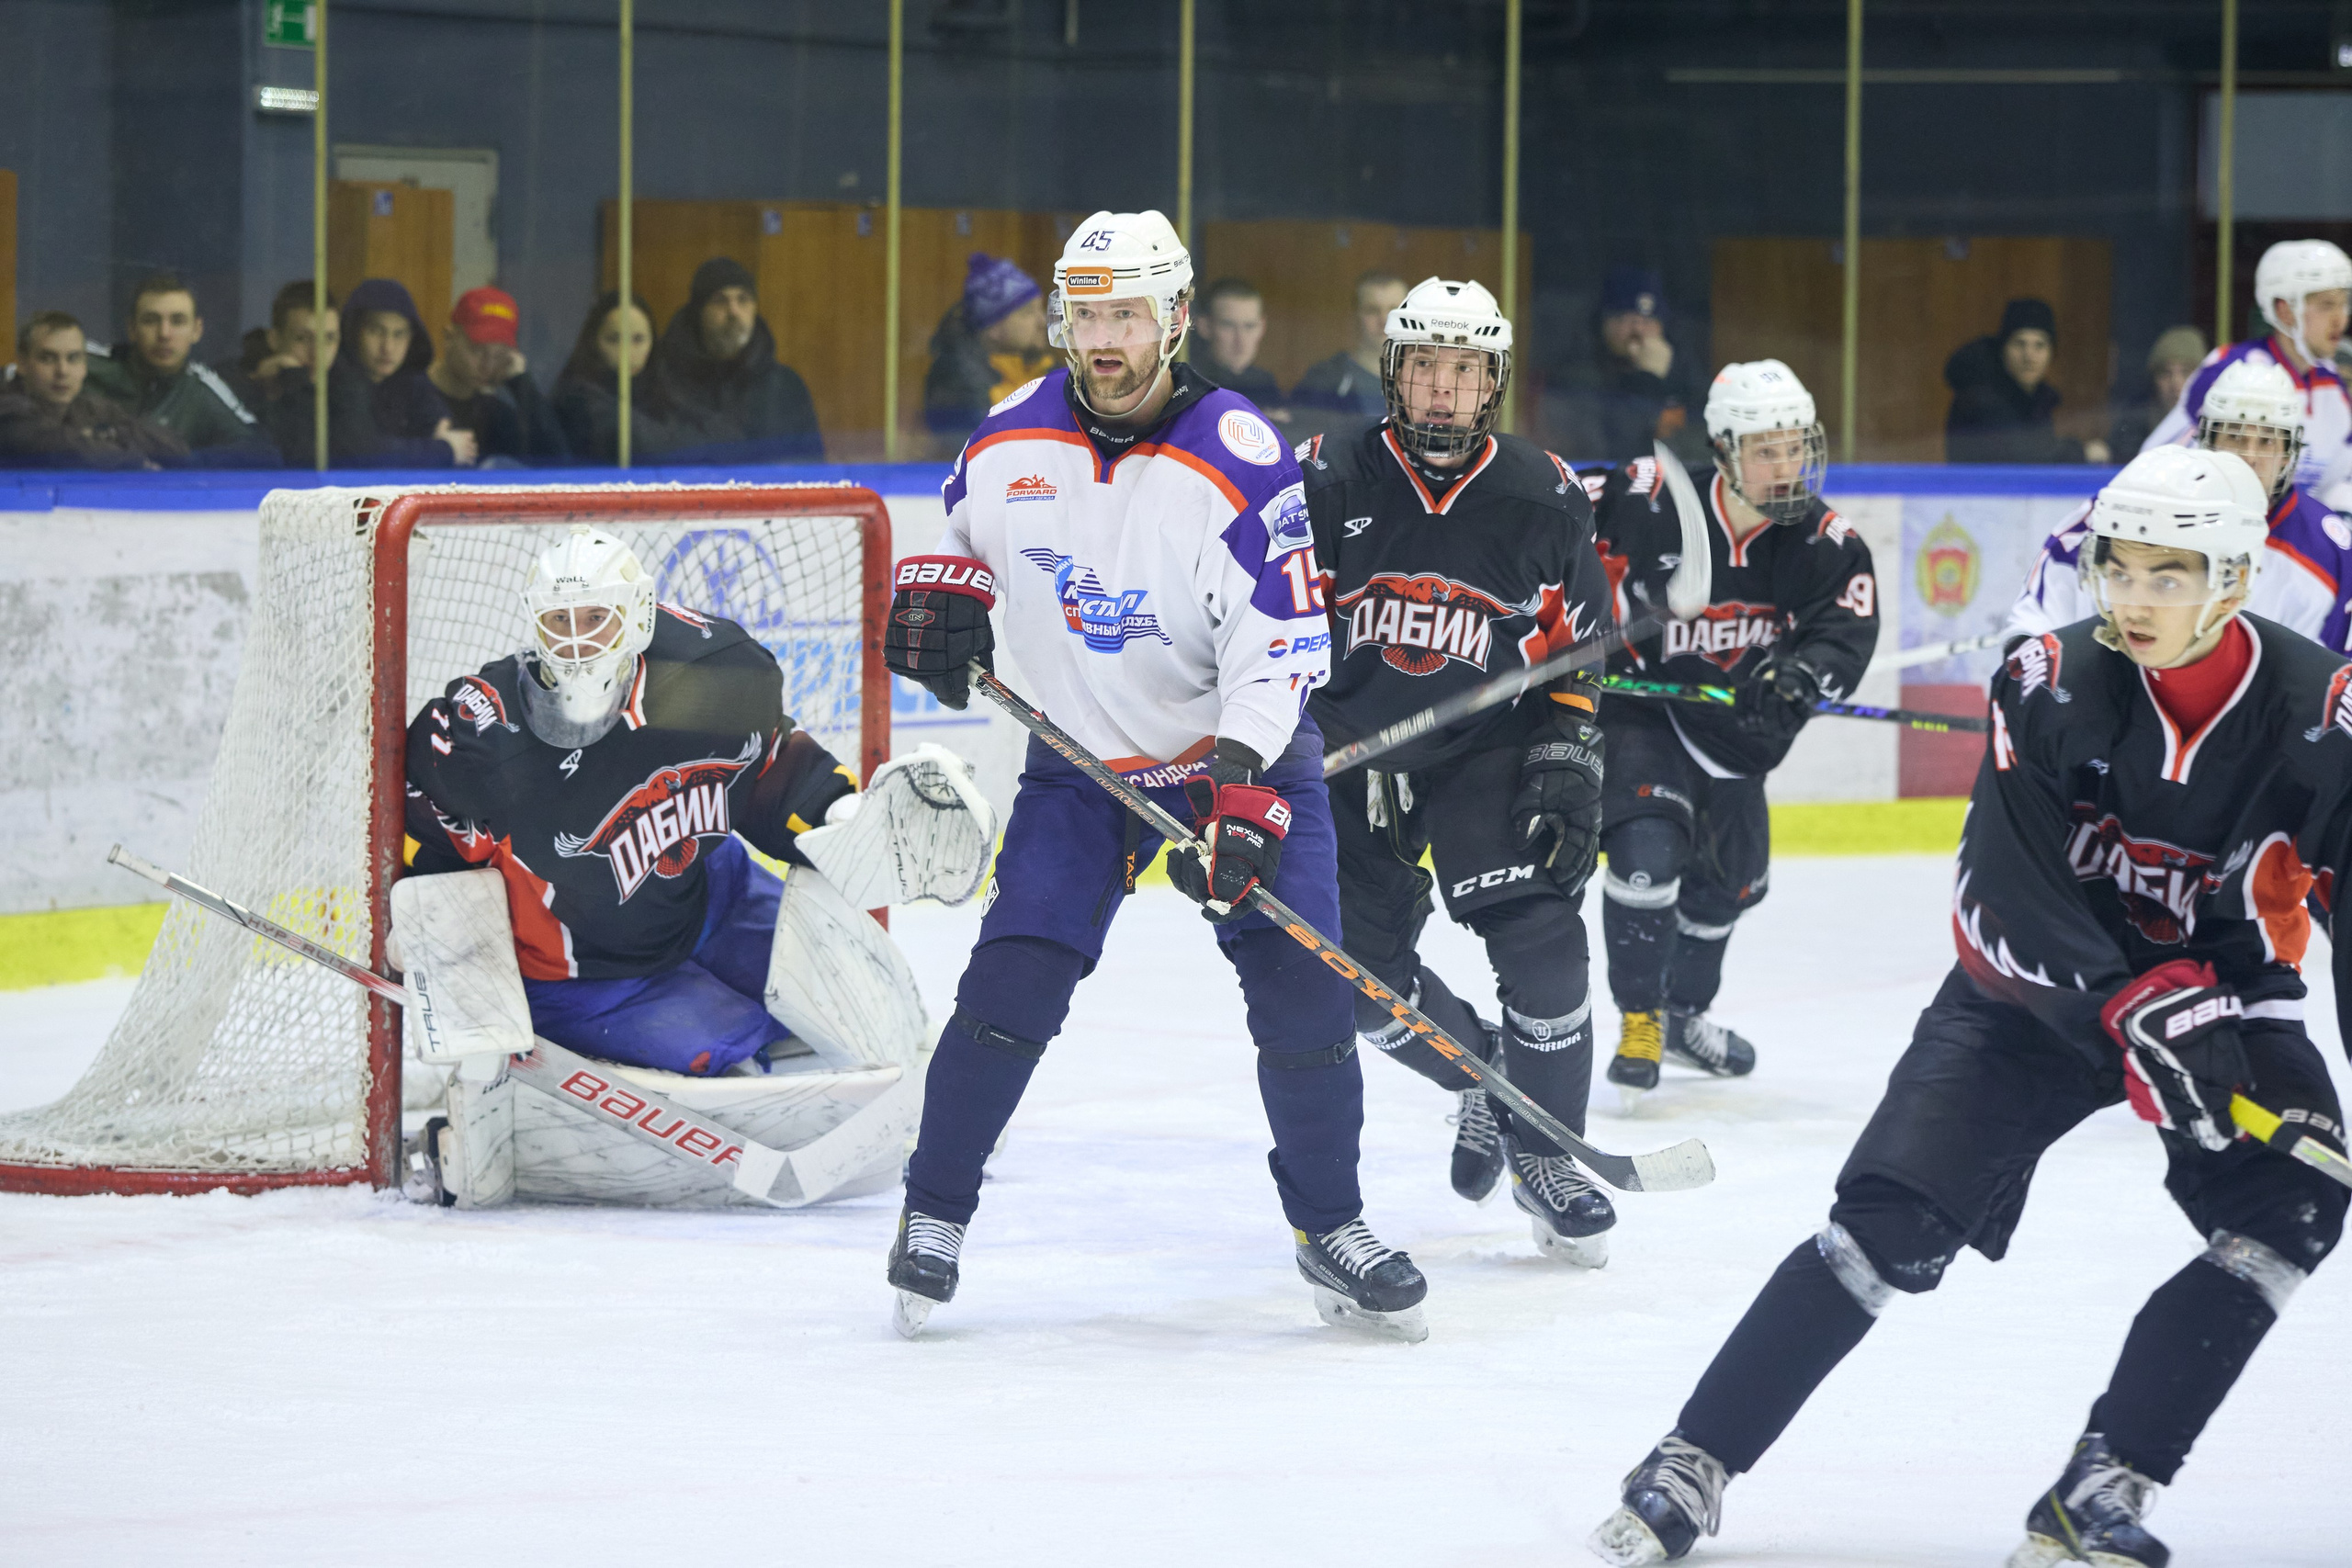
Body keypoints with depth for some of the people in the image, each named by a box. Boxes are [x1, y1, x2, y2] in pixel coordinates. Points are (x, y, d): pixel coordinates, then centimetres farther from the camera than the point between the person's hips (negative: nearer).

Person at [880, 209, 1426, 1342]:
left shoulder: (1238, 461, -19)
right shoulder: (1012, 440, -5)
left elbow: (1282, 641, -20)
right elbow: (964, 530, 17)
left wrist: (1239, 781, -31)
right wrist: (942, 594, -5)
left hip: (1234, 753, -2)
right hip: (1077, 764, 2)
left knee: (1302, 985, -8)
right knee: (1012, 985, -10)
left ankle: (1328, 1227, 8)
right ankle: (935, 1209, 5)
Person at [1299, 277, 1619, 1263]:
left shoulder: (1543, 500, -4)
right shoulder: (1329, 484, -8)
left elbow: (1577, 649, 4)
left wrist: (1569, 763, -4)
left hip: (1487, 749, -1)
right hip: (1349, 752, 1)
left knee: (1540, 940, -19)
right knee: (1362, 980, -3)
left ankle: (1545, 1153, -2)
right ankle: (1484, 1073, 27)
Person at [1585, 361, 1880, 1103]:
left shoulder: (1825, 542, -14)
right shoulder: (1650, 501, -24)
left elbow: (1847, 632, -23)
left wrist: (1799, 672, -43)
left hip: (1735, 726, 5)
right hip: (1638, 705, -5)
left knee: (1730, 877, 17)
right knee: (1647, 847, -24)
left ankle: (1685, 1012, 42)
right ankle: (1639, 1018, -8)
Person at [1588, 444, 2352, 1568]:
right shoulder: (2051, 685, -20)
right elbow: (2009, 889, -24)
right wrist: (2129, 1011, -34)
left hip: (2225, 987, 1)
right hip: (2038, 992, -1)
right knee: (1892, 1224, -13)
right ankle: (1693, 1465, -3)